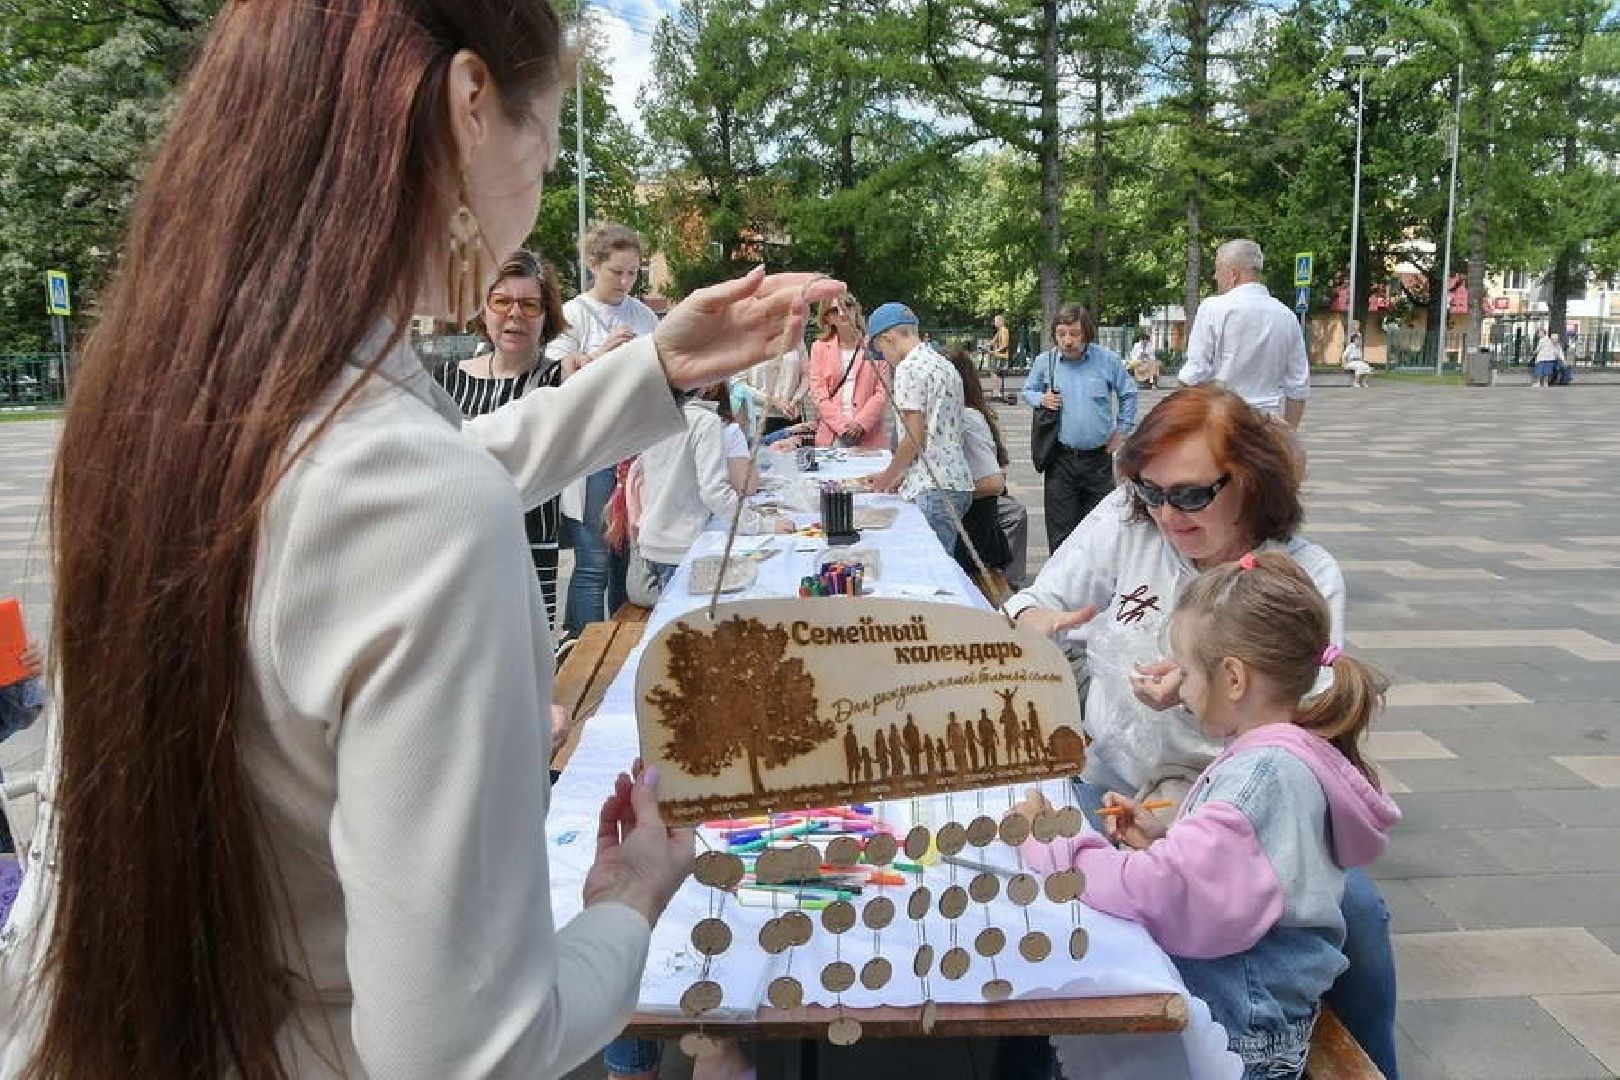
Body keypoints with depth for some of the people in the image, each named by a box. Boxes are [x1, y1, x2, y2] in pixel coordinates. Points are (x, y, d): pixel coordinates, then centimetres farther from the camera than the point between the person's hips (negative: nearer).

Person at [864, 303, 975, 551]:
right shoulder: (944, 364, 18)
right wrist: (903, 475, 20)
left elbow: (915, 436, -14)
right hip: (958, 483, 9)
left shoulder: (908, 367, -10)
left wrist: (889, 476, 1)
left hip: (933, 489, -9)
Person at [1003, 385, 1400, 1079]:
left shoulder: (1309, 579, -8)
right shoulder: (1125, 520, -6)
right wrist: (1039, 624, -22)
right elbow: (1033, 607, 3)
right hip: (1119, 784, 0)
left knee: (1356, 915, -17)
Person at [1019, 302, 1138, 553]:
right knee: (1061, 531, 1)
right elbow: (1027, 391, 16)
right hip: (1060, 459, 0)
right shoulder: (1044, 361, 1)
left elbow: (1128, 394, 14)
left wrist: (1122, 430, 9)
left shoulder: (1108, 360, 0)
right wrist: (1040, 399, -6)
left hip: (1099, 458, 0)